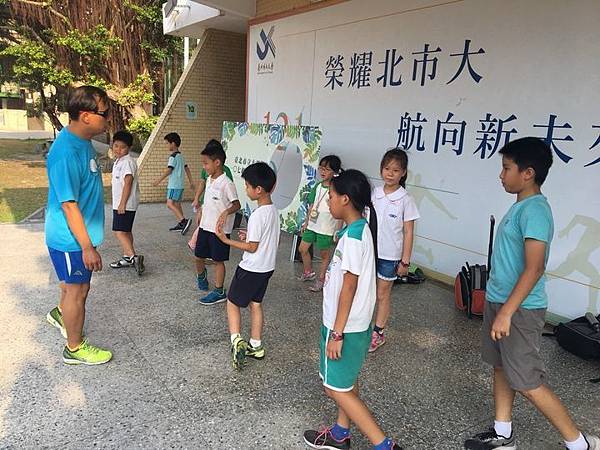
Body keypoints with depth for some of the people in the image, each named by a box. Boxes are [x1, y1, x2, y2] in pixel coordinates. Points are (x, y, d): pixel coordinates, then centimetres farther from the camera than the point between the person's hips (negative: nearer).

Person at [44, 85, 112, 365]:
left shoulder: (82, 141, 4)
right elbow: (68, 205, -26)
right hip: (71, 239, -9)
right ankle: (75, 349, 25)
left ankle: (60, 314, 53)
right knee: (77, 290, 6)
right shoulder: (66, 152, -27)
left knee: (76, 283, 27)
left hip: (79, 235, 9)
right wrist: (88, 247, -24)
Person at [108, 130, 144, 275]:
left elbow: (128, 183, -21)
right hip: (120, 203, 10)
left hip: (125, 204, -10)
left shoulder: (127, 162, -16)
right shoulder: (118, 161, 16)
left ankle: (134, 257, -20)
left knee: (119, 231, -14)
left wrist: (122, 204, -22)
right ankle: (127, 258, 25)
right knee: (126, 231, 16)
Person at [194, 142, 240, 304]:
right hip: (205, 226, 8)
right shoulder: (209, 180, 7)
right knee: (198, 255, 18)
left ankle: (219, 292, 17)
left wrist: (226, 212, -34)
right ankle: (201, 275, 48)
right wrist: (201, 210, 26)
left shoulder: (227, 183, -18)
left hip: (219, 229, -7)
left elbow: (237, 204, -17)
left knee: (218, 260, 3)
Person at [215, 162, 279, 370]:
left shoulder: (257, 215, -24)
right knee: (256, 304, 18)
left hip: (251, 269, -8)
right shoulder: (274, 210, 3)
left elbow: (252, 247, -20)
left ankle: (236, 340, -6)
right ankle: (256, 346, 26)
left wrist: (227, 240, -14)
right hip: (267, 267, 8)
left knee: (232, 302, 8)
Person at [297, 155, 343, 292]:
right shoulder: (318, 186, 5)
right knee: (303, 249, 14)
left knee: (325, 255, 8)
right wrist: (306, 222, 15)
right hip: (312, 225, 7)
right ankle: (308, 272, 35)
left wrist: (338, 231, -15)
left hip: (327, 228, -7)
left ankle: (321, 280, 24)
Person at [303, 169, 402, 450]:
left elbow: (349, 287, -23)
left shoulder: (353, 235, -24)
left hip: (345, 325, -10)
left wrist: (336, 333, -19)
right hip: (355, 322, 10)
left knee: (336, 388, 3)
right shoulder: (360, 228, 5)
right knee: (347, 381, 21)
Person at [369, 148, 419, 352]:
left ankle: (378, 333, 25)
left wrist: (405, 261, -8)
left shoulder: (405, 200, -11)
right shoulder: (374, 193, 0)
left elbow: (408, 233, -8)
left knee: (382, 294, 9)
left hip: (389, 255, -3)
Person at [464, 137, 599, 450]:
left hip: (519, 309, -10)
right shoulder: (520, 206, 8)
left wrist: (506, 312, -26)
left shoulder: (534, 210, -21)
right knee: (501, 368, 18)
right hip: (499, 301, 10)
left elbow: (534, 269, -26)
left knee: (527, 383, 2)